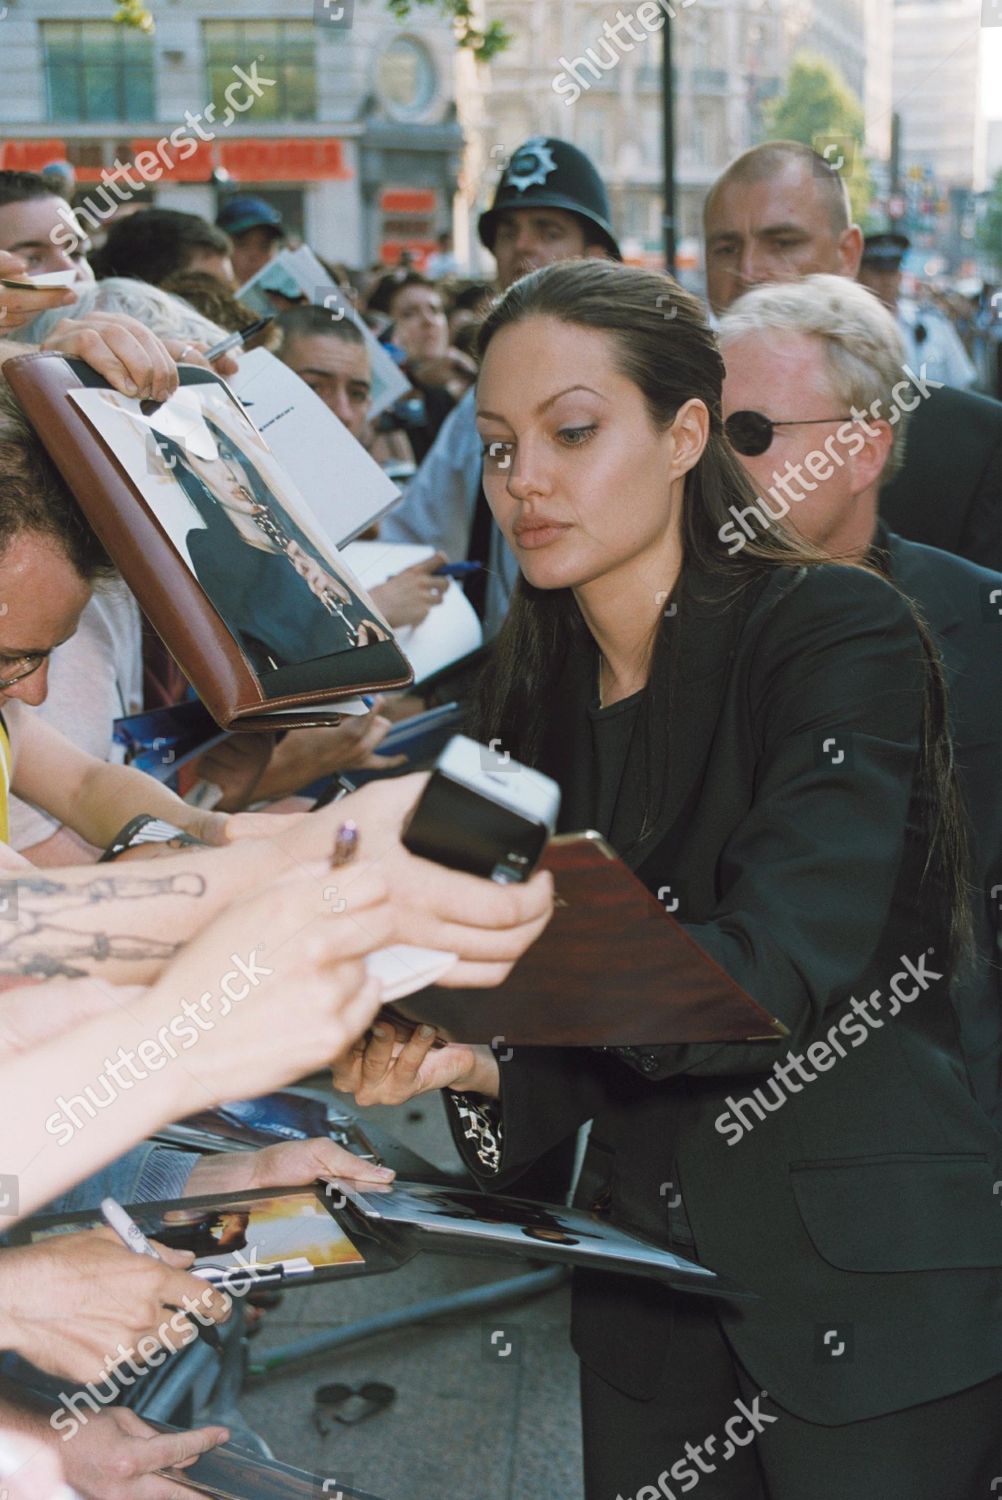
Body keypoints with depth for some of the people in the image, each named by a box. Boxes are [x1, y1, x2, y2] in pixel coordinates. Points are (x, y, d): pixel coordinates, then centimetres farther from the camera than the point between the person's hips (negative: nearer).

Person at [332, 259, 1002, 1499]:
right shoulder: (528, 698, 5)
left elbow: (775, 969, -26)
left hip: (870, 1291, -5)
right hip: (647, 1283, 6)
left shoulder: (838, 631, -13)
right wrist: (468, 1058, -17)